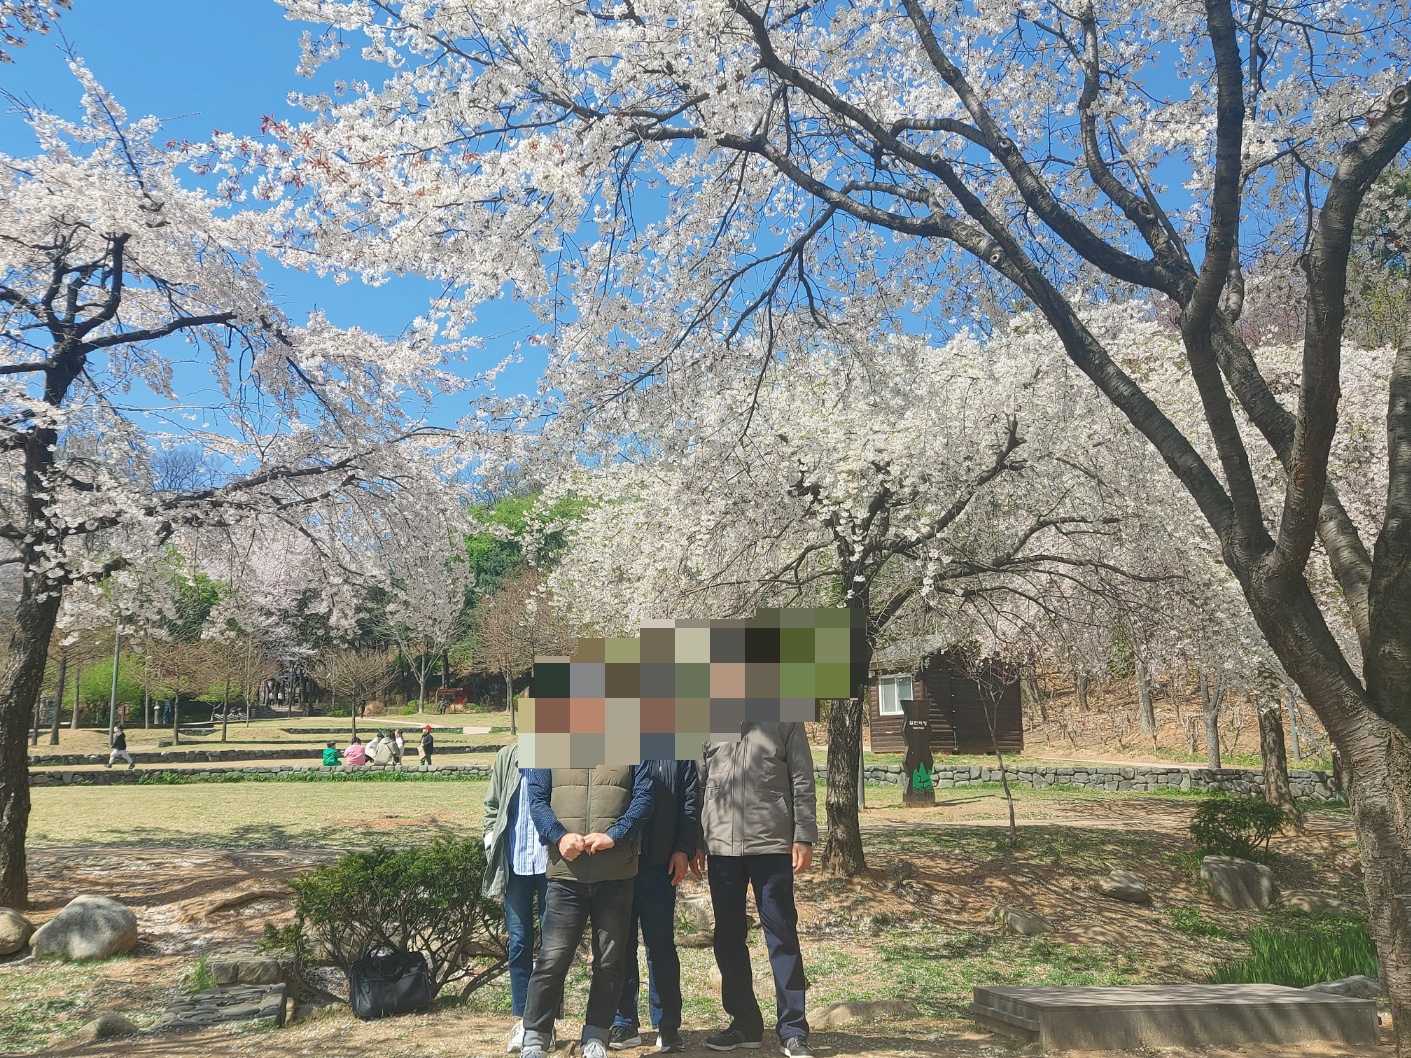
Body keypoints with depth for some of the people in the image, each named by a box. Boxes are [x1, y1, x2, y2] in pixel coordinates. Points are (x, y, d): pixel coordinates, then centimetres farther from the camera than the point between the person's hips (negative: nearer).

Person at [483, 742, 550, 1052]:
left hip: (552, 863, -2)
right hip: (515, 863, 2)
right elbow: (492, 806, 11)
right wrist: (493, 848, 4)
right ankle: (522, 1021, 17)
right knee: (519, 942, 7)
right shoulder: (508, 758, 5)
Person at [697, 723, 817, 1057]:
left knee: (782, 936, 1)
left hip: (772, 845, -3)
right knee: (728, 937, 10)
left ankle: (793, 1030, 9)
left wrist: (804, 837, -8)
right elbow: (697, 784, 9)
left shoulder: (785, 720, -1)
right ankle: (745, 1024, 23)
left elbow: (802, 783, -2)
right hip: (720, 845, 4)